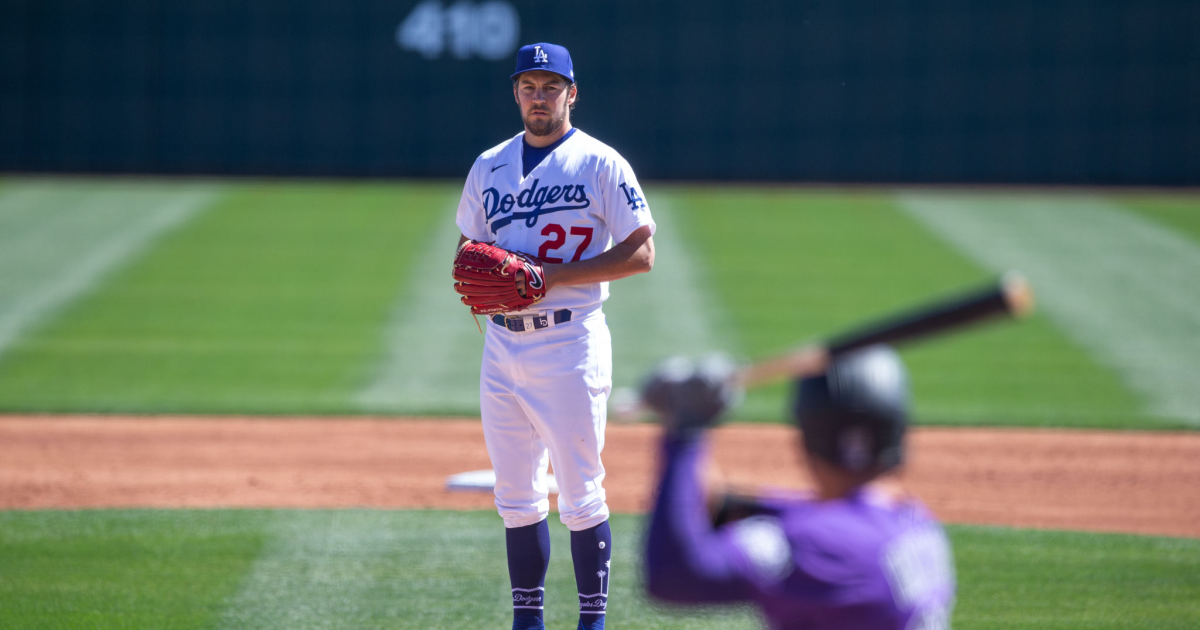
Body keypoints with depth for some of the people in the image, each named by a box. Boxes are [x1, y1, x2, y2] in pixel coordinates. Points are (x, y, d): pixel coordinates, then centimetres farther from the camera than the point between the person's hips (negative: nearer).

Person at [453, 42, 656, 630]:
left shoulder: (600, 163, -4)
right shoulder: (489, 166, 13)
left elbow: (641, 252, -8)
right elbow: (468, 245, 23)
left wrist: (555, 275, -16)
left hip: (569, 343, -5)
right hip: (502, 343, 5)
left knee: (581, 496, -4)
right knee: (516, 496, 9)